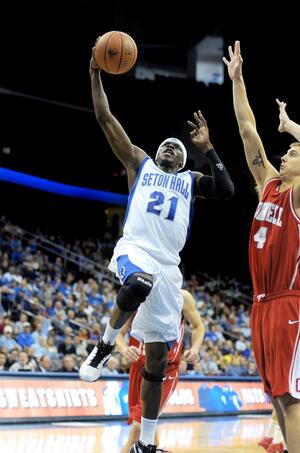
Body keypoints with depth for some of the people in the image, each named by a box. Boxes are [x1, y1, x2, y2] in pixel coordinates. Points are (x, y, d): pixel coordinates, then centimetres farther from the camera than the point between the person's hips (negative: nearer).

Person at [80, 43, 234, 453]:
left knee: (158, 358, 3)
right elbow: (105, 119, 11)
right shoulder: (139, 163, 18)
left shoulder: (191, 180, 23)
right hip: (135, 249, -4)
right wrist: (96, 76, 5)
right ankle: (105, 346, -17)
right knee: (139, 283, -43)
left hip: (168, 267, 4)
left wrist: (208, 149, 3)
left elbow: (227, 190, 4)